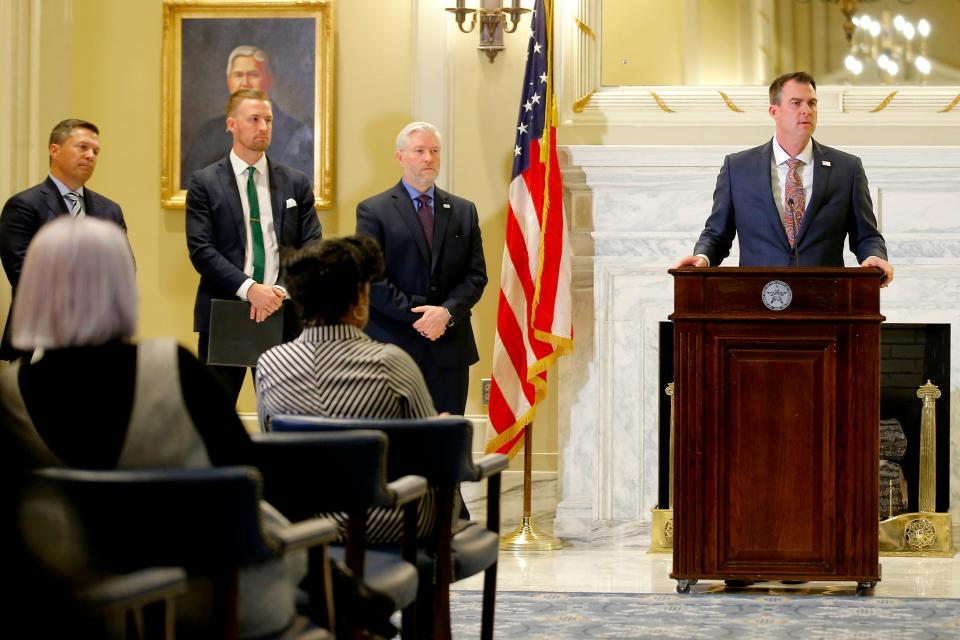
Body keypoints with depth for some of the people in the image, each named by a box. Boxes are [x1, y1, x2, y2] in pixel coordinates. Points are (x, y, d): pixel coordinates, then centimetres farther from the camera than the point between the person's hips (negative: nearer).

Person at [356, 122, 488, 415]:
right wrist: (416, 316, -13)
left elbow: (476, 275, 8)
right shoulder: (374, 211, 2)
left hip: (450, 348, 3)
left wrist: (447, 312, -10)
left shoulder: (464, 211, 14)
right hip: (393, 345, -3)